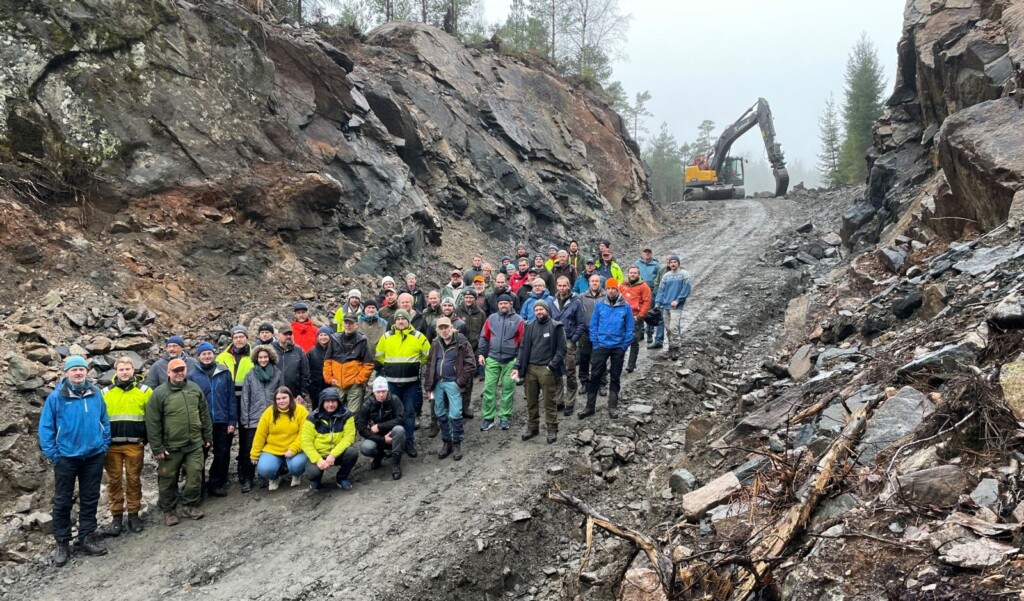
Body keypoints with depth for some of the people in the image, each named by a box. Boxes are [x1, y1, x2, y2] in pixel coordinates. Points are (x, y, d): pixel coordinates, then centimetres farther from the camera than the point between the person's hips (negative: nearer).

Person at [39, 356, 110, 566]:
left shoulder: (96, 393, -1)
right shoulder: (56, 396, -10)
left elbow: (104, 421, 7)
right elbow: (45, 427, -6)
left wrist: (104, 445, 2)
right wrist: (52, 454, -9)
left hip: (94, 455, 3)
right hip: (66, 456, -2)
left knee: (90, 498, 11)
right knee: (62, 501, 6)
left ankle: (87, 536, 24)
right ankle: (62, 542, 16)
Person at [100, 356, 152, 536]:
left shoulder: (144, 391, 2)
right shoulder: (106, 393, 6)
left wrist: (146, 438, -3)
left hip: (135, 445, -1)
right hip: (111, 445, 1)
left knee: (134, 480, 6)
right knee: (114, 481, 5)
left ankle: (134, 515, 17)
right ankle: (116, 517, 13)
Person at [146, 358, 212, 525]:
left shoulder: (195, 388, 4)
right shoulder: (159, 393, -9)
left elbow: (204, 414, 13)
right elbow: (152, 423, -10)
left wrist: (208, 436, 13)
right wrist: (157, 448, -11)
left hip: (195, 444, 3)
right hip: (171, 447, -3)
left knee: (195, 476, 4)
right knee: (168, 480, 7)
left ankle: (190, 506, 21)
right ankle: (168, 511, 22)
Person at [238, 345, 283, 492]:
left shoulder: (277, 374, 3)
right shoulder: (250, 375, 2)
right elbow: (245, 398, 2)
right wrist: (245, 419, -2)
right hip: (254, 419, -1)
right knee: (249, 450, -1)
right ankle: (246, 479, 7)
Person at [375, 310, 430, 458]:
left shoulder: (418, 337, -1)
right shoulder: (386, 336, 3)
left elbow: (428, 355, 8)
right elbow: (379, 356, 15)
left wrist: (418, 365, 9)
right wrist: (389, 367, 13)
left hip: (411, 382, -1)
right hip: (391, 382, 1)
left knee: (409, 412, 2)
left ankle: (409, 442, 10)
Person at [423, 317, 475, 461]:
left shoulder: (462, 343, -6)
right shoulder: (435, 344, 9)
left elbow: (470, 364, -8)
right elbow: (429, 365, 13)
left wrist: (460, 382, -13)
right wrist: (428, 386, 8)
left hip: (453, 383, -5)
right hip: (438, 383, 5)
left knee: (455, 415, -8)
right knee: (440, 415, 10)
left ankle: (457, 444, 8)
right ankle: (446, 442, 24)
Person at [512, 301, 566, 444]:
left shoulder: (556, 327, -3)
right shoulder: (529, 326, 9)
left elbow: (561, 349, -5)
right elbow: (523, 348, 11)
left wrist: (552, 366, -14)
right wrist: (518, 367, 2)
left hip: (547, 370, -4)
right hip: (530, 368, 4)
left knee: (549, 402, 1)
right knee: (531, 401, 11)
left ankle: (552, 430, 10)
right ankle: (532, 427, 24)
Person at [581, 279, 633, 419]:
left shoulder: (625, 306, -6)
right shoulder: (599, 305, -3)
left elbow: (629, 328, -1)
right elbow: (593, 325, 1)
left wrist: (624, 346, -5)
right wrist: (595, 344, -4)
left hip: (618, 347, 0)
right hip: (601, 346, 0)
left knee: (615, 378, 10)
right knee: (595, 376, 1)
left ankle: (613, 407, 18)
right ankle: (590, 406, 8)